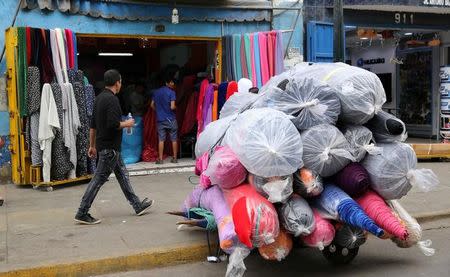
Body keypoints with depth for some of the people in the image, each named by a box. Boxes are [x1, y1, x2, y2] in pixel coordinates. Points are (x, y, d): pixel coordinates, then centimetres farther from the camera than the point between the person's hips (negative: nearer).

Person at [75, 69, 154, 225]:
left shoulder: (99, 98, 12)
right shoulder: (112, 99, -17)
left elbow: (93, 125, 15)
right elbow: (113, 124, -26)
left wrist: (92, 146, 19)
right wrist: (127, 124, -7)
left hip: (103, 145, 10)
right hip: (110, 147, -10)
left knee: (122, 174, 15)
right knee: (99, 179, -5)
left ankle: (138, 206, 24)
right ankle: (82, 214, -1)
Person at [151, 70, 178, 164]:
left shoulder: (156, 92, 6)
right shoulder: (171, 92, -10)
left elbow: (152, 105, 10)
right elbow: (172, 107, -16)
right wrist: (176, 107, 6)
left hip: (160, 119, 4)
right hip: (171, 119, -4)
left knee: (161, 139, 5)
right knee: (174, 139, 7)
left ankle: (160, 159, 6)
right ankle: (174, 158, 10)